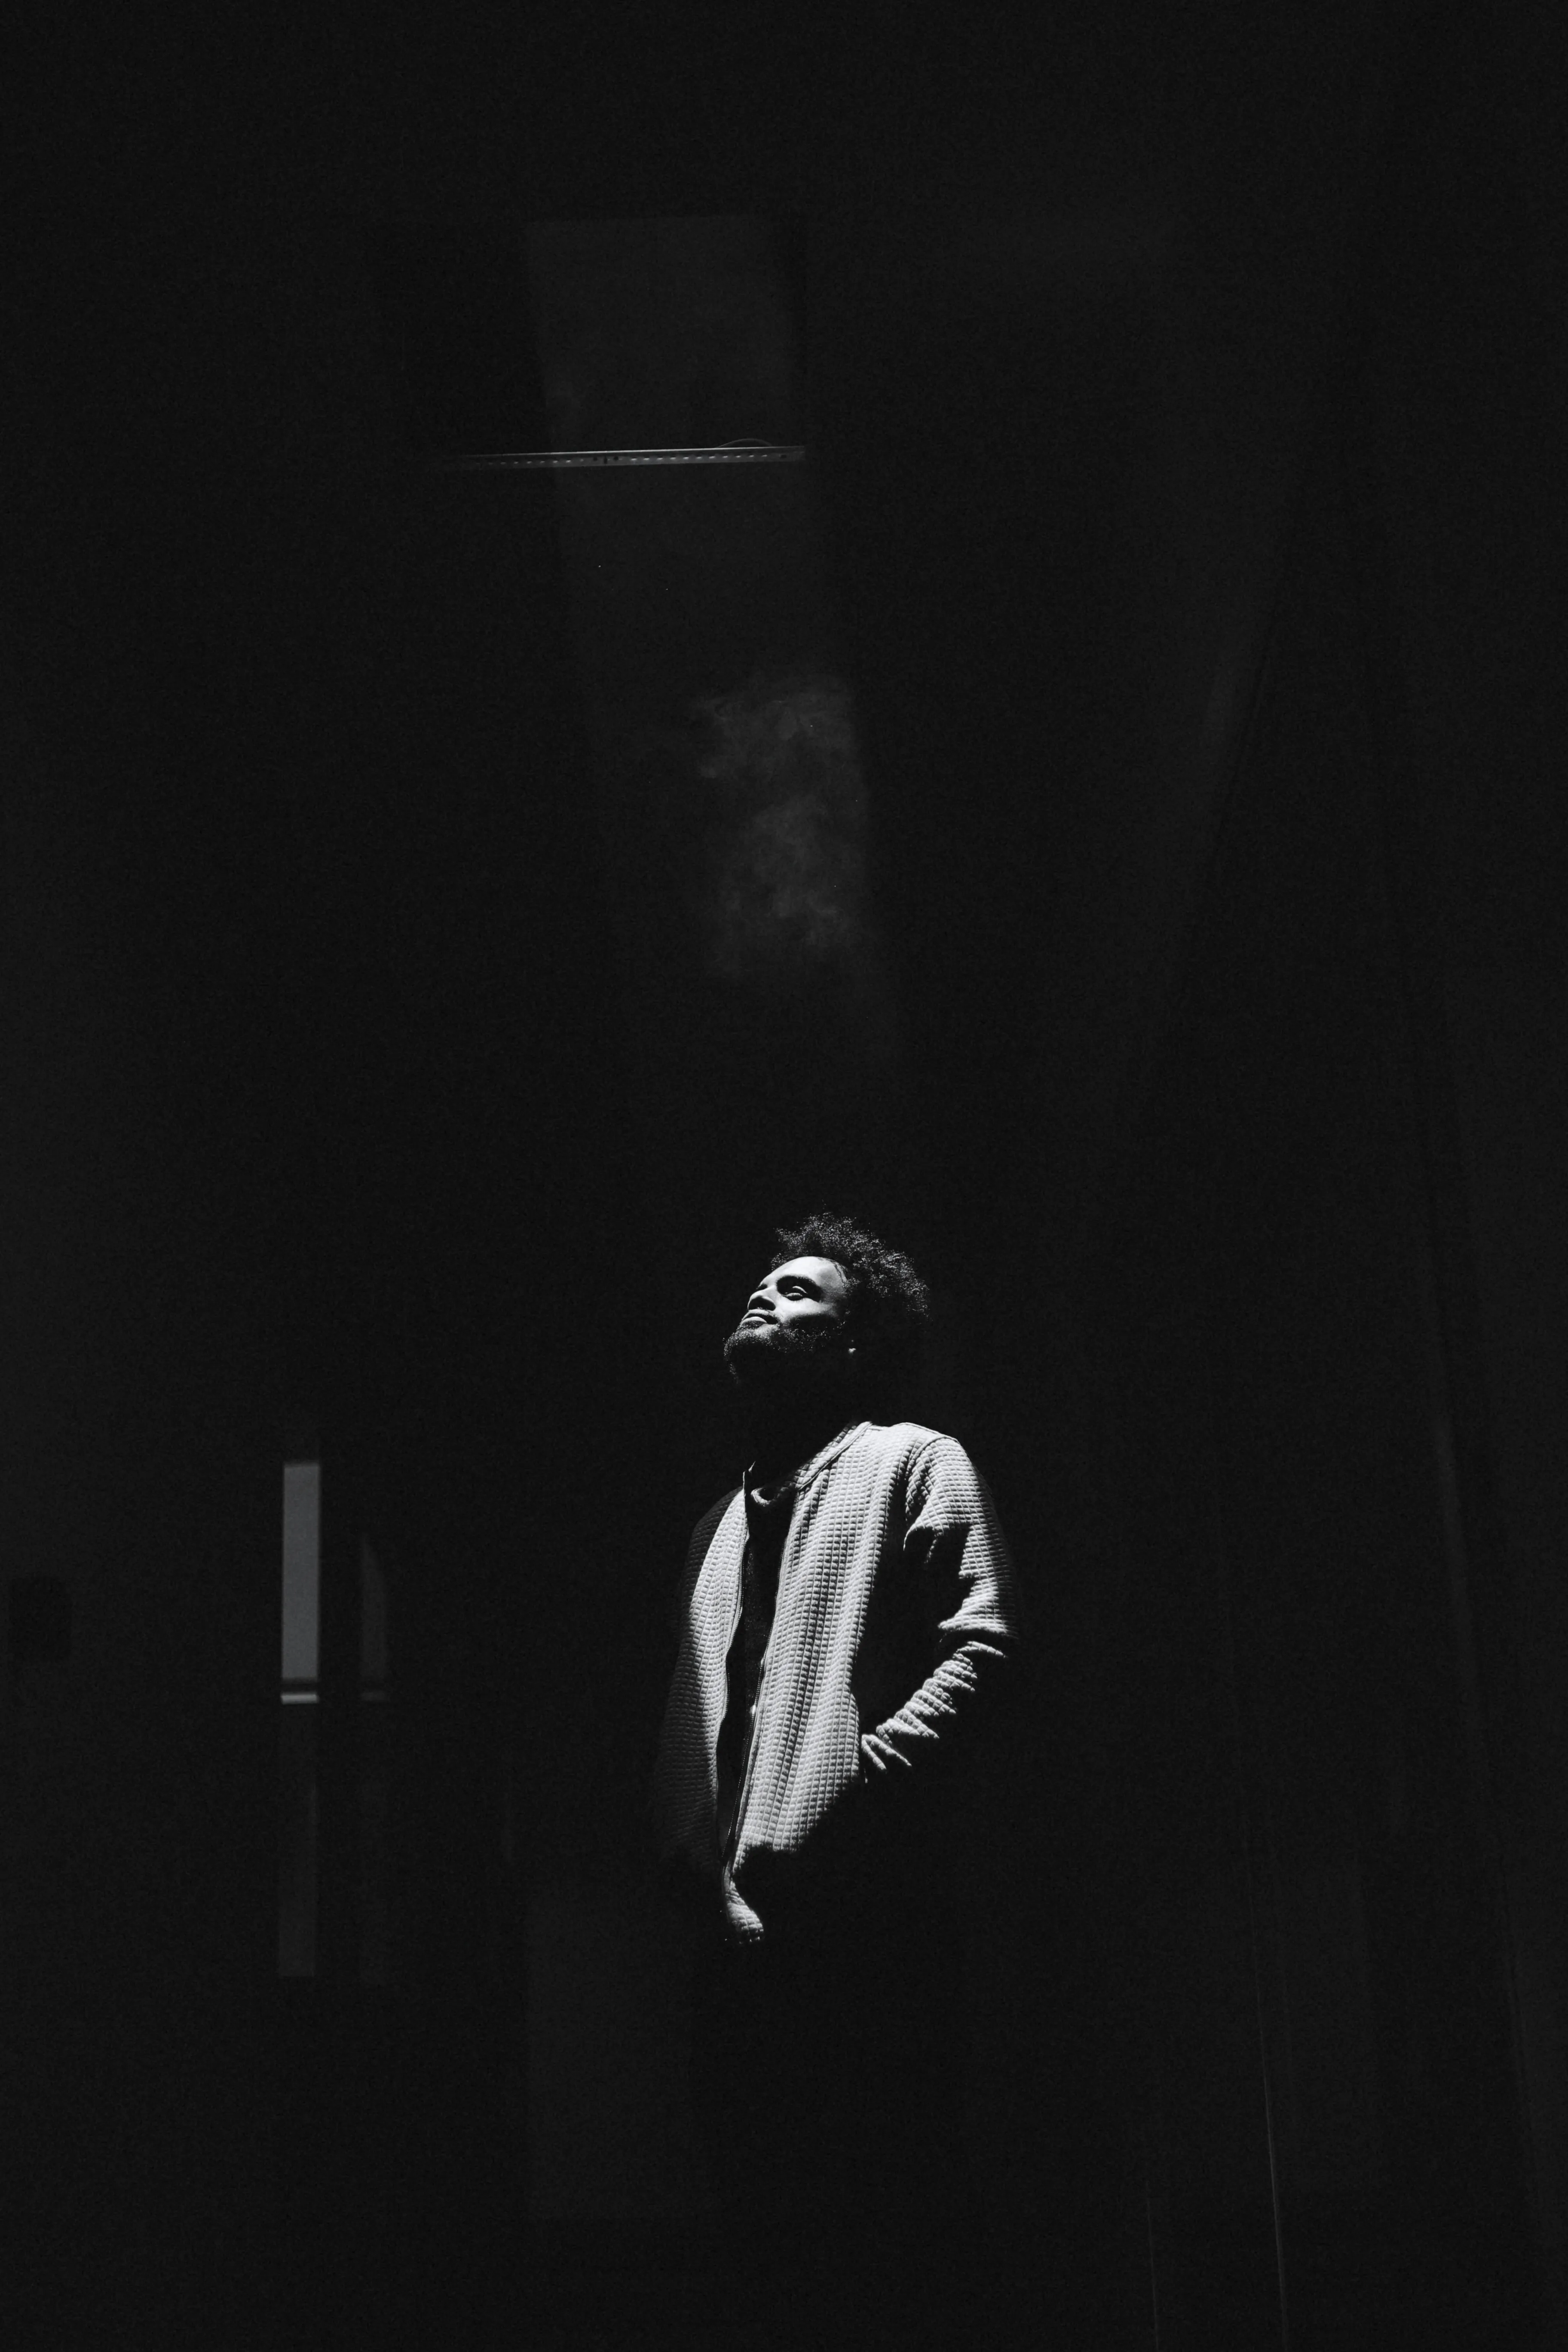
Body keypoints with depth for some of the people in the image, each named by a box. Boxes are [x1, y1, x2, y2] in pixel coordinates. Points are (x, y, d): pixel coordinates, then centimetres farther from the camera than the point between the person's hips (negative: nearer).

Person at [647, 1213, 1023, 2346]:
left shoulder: (912, 1461, 8)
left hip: (865, 1913, -6)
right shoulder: (721, 1520, 27)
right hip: (740, 1928, 6)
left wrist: (845, 1788, -17)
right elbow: (689, 1718, 22)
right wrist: (692, 1861, 3)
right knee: (768, 2230, 7)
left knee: (884, 2244, -7)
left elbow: (980, 1646, -6)